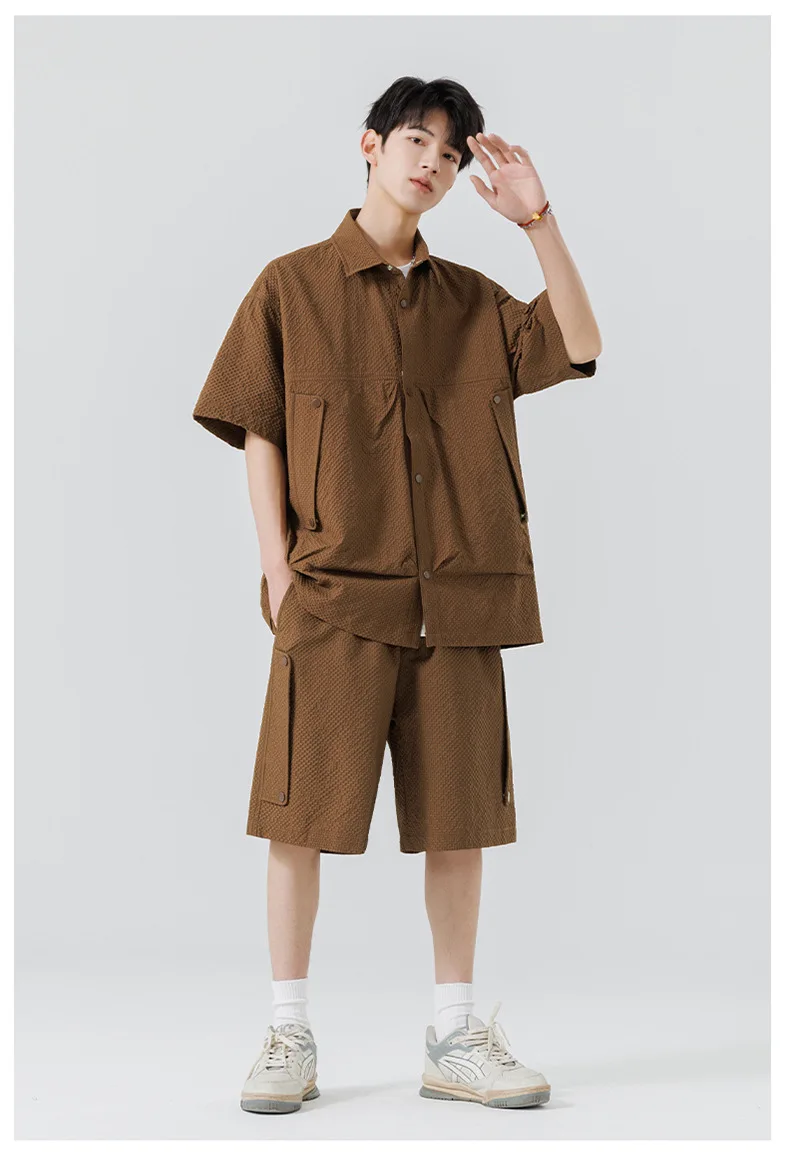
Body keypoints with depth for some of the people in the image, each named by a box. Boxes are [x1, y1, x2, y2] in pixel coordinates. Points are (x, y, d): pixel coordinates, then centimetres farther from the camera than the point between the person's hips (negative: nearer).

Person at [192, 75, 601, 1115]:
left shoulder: (471, 300, 14)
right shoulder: (292, 287, 5)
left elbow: (579, 346, 1)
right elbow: (258, 433, 3)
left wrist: (539, 223, -4)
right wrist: (278, 564, -6)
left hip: (458, 597, 3)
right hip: (333, 594, -3)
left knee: (460, 814, 5)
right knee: (303, 814, -1)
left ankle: (455, 1039, 17)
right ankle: (290, 1038, 12)